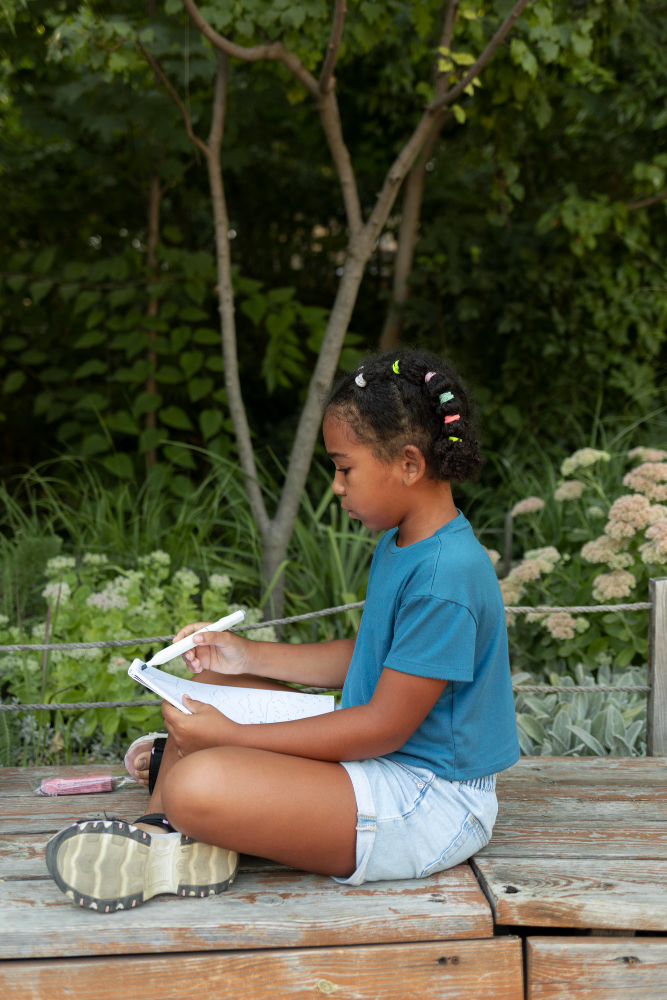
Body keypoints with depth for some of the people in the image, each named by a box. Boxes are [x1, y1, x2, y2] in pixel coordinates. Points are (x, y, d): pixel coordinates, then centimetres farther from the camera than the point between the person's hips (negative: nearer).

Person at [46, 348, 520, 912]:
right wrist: (247, 656, 12)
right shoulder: (398, 545, 9)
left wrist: (232, 736, -20)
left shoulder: (447, 578, -24)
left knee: (198, 787, -31)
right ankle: (160, 837, 0)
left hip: (429, 806, -11)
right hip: (381, 766, 11)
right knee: (215, 681, 15)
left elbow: (384, 726, -22)